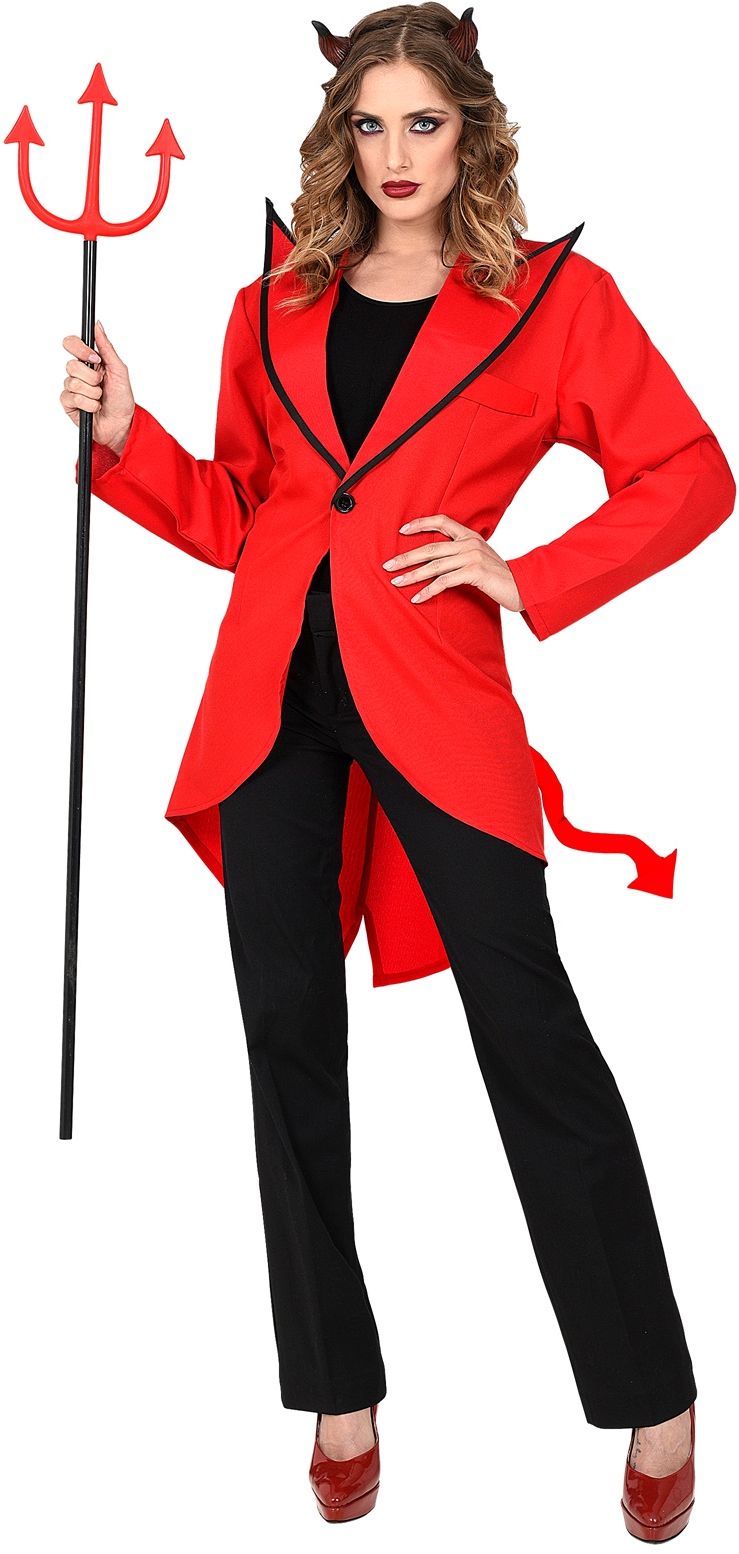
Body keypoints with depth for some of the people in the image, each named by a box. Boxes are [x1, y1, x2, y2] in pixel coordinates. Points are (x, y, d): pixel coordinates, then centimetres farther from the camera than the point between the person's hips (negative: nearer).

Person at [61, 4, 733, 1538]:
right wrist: (122, 432, 4)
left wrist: (526, 581, -8)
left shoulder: (554, 299, 2)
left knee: (528, 1024, -4)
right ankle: (340, 1390, 22)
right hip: (273, 691, 4)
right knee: (290, 1036, 7)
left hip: (432, 691, -4)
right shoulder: (276, 306, 13)